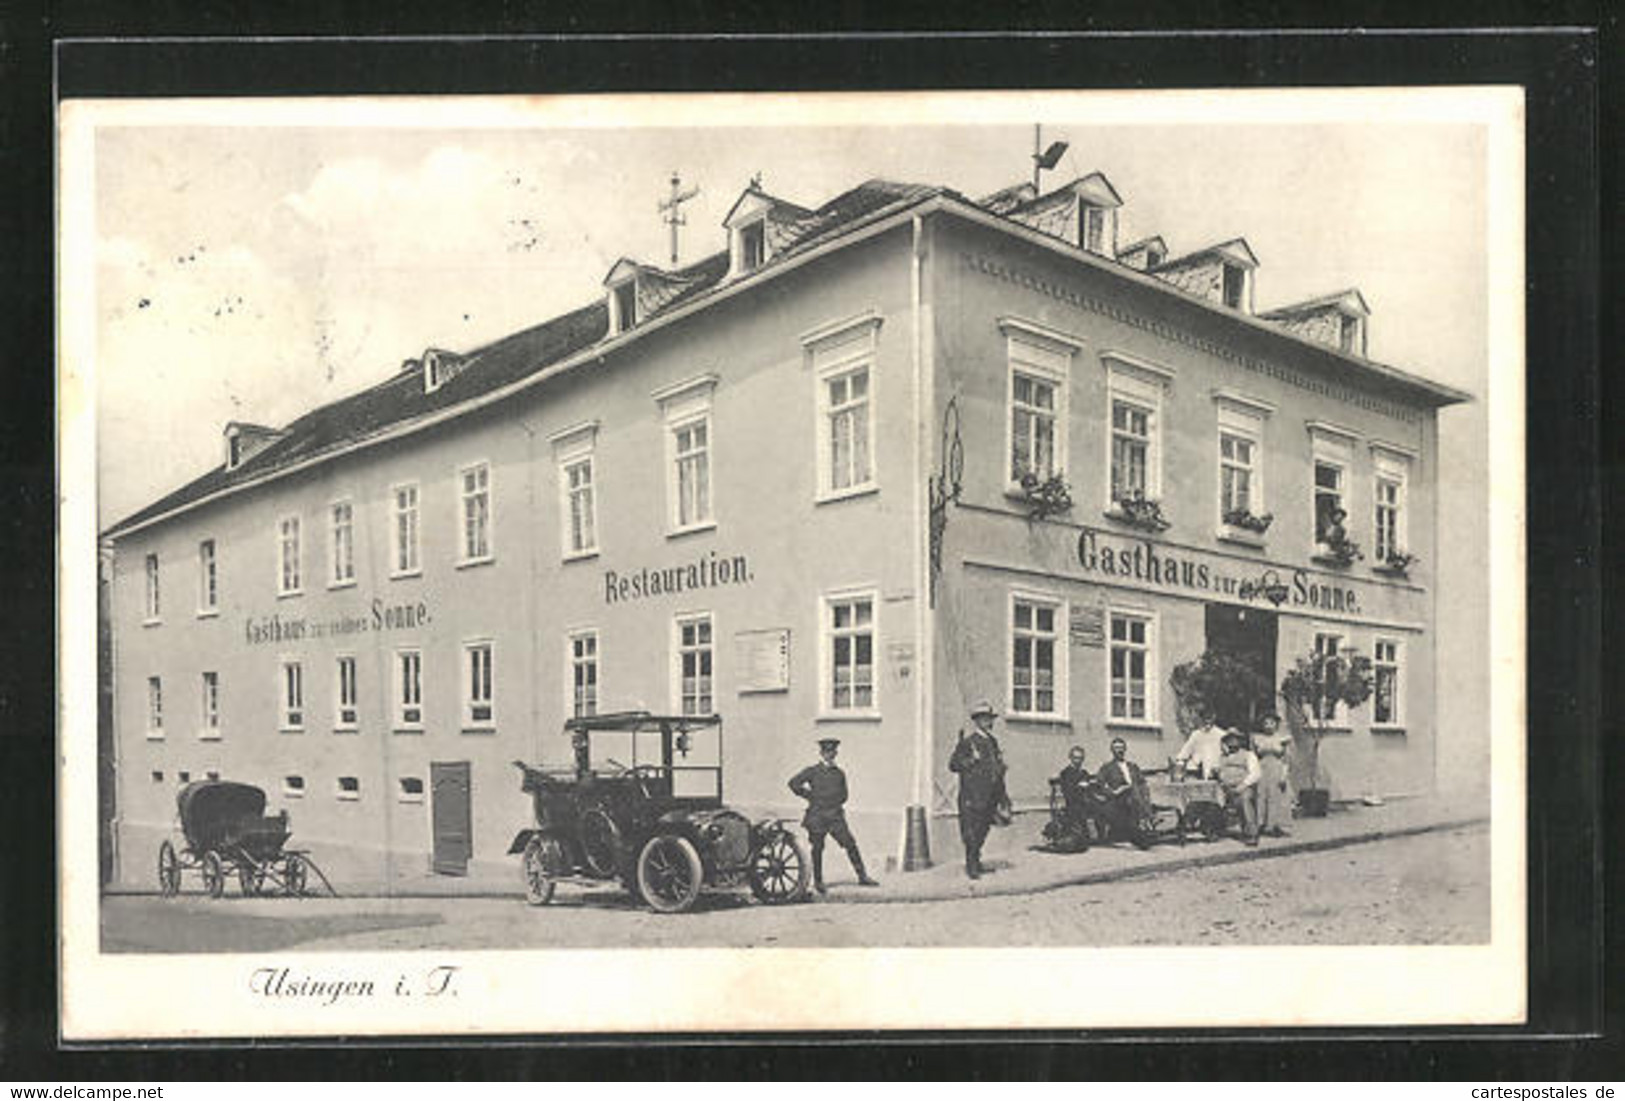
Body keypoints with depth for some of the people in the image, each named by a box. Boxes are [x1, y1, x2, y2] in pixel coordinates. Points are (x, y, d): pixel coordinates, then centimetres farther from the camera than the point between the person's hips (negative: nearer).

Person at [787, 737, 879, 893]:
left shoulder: (839, 773, 13)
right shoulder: (813, 771, 2)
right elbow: (794, 783, -2)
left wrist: (836, 802, 4)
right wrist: (809, 796, 0)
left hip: (835, 816, 3)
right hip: (817, 816, -3)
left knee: (850, 844, -5)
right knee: (817, 848, 2)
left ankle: (862, 877, -1)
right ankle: (818, 882, 14)